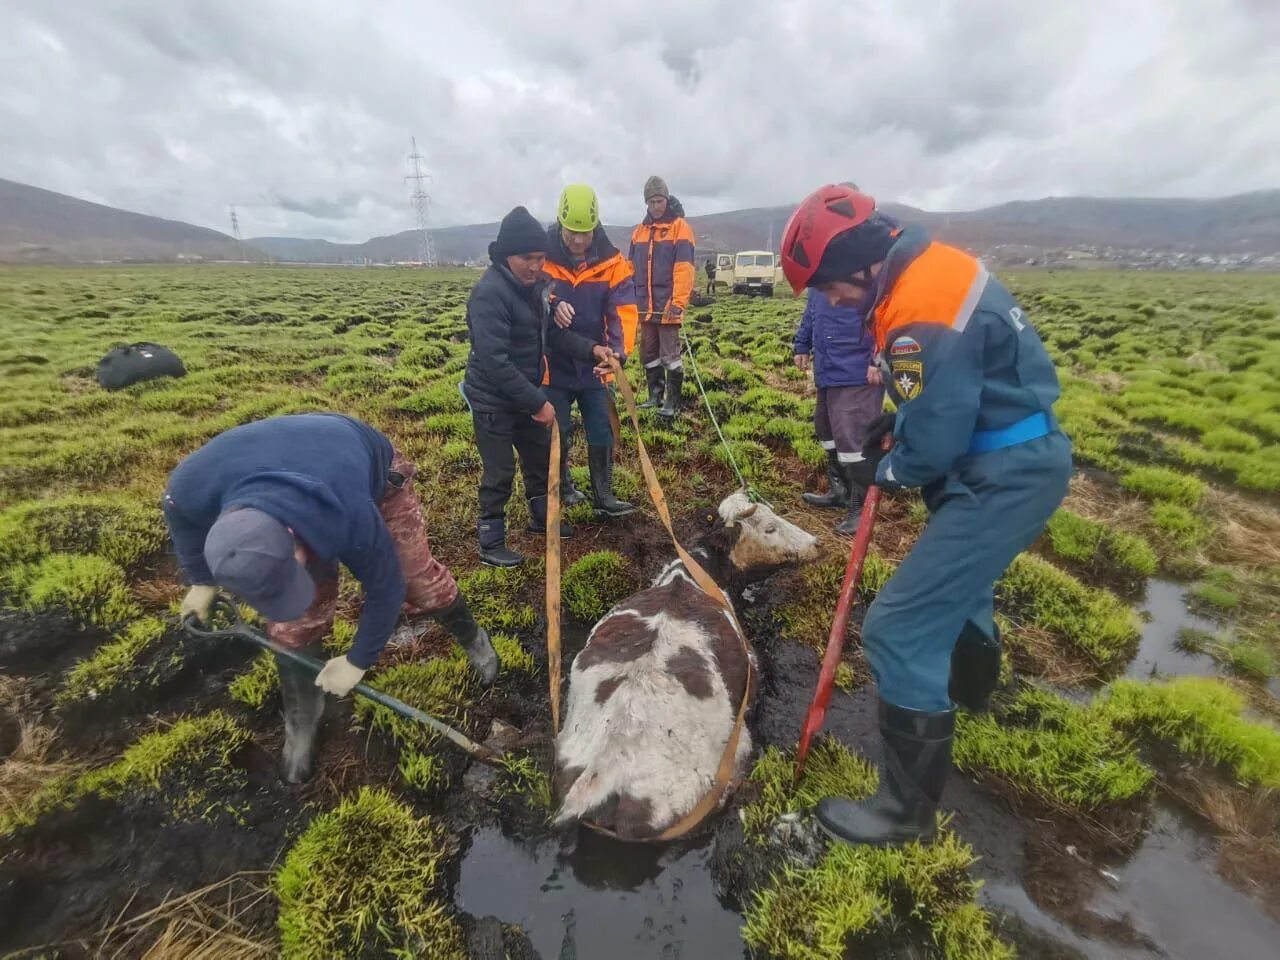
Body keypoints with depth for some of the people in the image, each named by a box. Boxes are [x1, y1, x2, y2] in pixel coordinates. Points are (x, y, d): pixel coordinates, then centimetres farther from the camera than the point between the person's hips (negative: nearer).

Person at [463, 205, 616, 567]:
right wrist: (537, 403, -27)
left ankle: (541, 518, 41)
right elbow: (494, 362, -30)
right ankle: (491, 543, 20)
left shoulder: (535, 284, 2)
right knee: (500, 473, 1)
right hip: (493, 399, -8)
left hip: (526, 392, 8)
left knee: (541, 454, 20)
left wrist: (591, 348, -9)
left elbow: (551, 333, 6)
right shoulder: (489, 293, -25)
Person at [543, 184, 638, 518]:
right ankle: (563, 485, 33)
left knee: (602, 433, 7)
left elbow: (623, 309, -12)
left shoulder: (611, 261, -5)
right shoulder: (543, 256, -9)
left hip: (595, 365, 2)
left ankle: (603, 496, 20)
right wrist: (552, 305, -33)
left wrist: (619, 350, -30)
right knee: (558, 434, 9)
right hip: (554, 366, -1)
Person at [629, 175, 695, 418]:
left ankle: (673, 402, 5)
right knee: (649, 354, 12)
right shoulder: (639, 231, 14)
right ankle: (655, 396, 25)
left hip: (667, 304, -6)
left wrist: (679, 302, -20)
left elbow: (684, 268, -13)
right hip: (645, 305, 6)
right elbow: (632, 268, 16)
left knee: (670, 355, -3)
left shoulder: (680, 227, -4)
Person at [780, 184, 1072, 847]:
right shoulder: (930, 265, 5)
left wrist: (879, 470, -4)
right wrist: (893, 421, 5)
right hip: (1017, 458, 10)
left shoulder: (920, 315, -27)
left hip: (1004, 478, -10)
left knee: (899, 630, -10)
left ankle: (906, 809, 8)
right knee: (955, 573, 32)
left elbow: (933, 447, -24)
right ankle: (971, 687, 61)